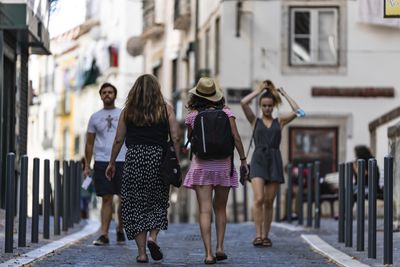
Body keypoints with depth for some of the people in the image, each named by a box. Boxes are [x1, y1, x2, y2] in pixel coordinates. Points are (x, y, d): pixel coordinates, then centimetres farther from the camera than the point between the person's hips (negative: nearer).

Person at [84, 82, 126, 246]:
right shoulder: (95, 117, 12)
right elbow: (89, 143, 14)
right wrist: (87, 166, 9)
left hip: (122, 162, 0)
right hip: (101, 162, 1)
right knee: (106, 199, -2)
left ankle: (120, 229, 22)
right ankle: (104, 234, -3)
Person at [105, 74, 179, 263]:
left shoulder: (128, 111, 6)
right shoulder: (166, 110, 4)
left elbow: (119, 140, 6)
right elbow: (175, 138, -2)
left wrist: (112, 163, 14)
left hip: (134, 158, 0)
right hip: (159, 159, 0)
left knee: (135, 205, 5)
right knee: (158, 202, 15)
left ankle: (141, 251, 2)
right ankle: (153, 237, -7)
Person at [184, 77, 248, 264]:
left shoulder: (192, 116, -2)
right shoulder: (226, 113, 0)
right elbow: (236, 138, -5)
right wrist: (243, 159, 0)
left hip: (201, 165, -2)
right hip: (223, 164, 2)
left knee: (205, 211, -4)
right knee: (220, 208, 17)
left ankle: (208, 254, -11)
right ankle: (220, 247, 11)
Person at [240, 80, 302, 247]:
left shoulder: (279, 121, 14)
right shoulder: (255, 121, 11)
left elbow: (297, 111, 1)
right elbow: (243, 103, -3)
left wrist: (283, 94, 10)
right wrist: (259, 90, 6)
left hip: (275, 161, 2)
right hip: (258, 160, -2)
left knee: (269, 202, 3)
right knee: (258, 199, -17)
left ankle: (265, 236, 9)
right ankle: (258, 235, -15)